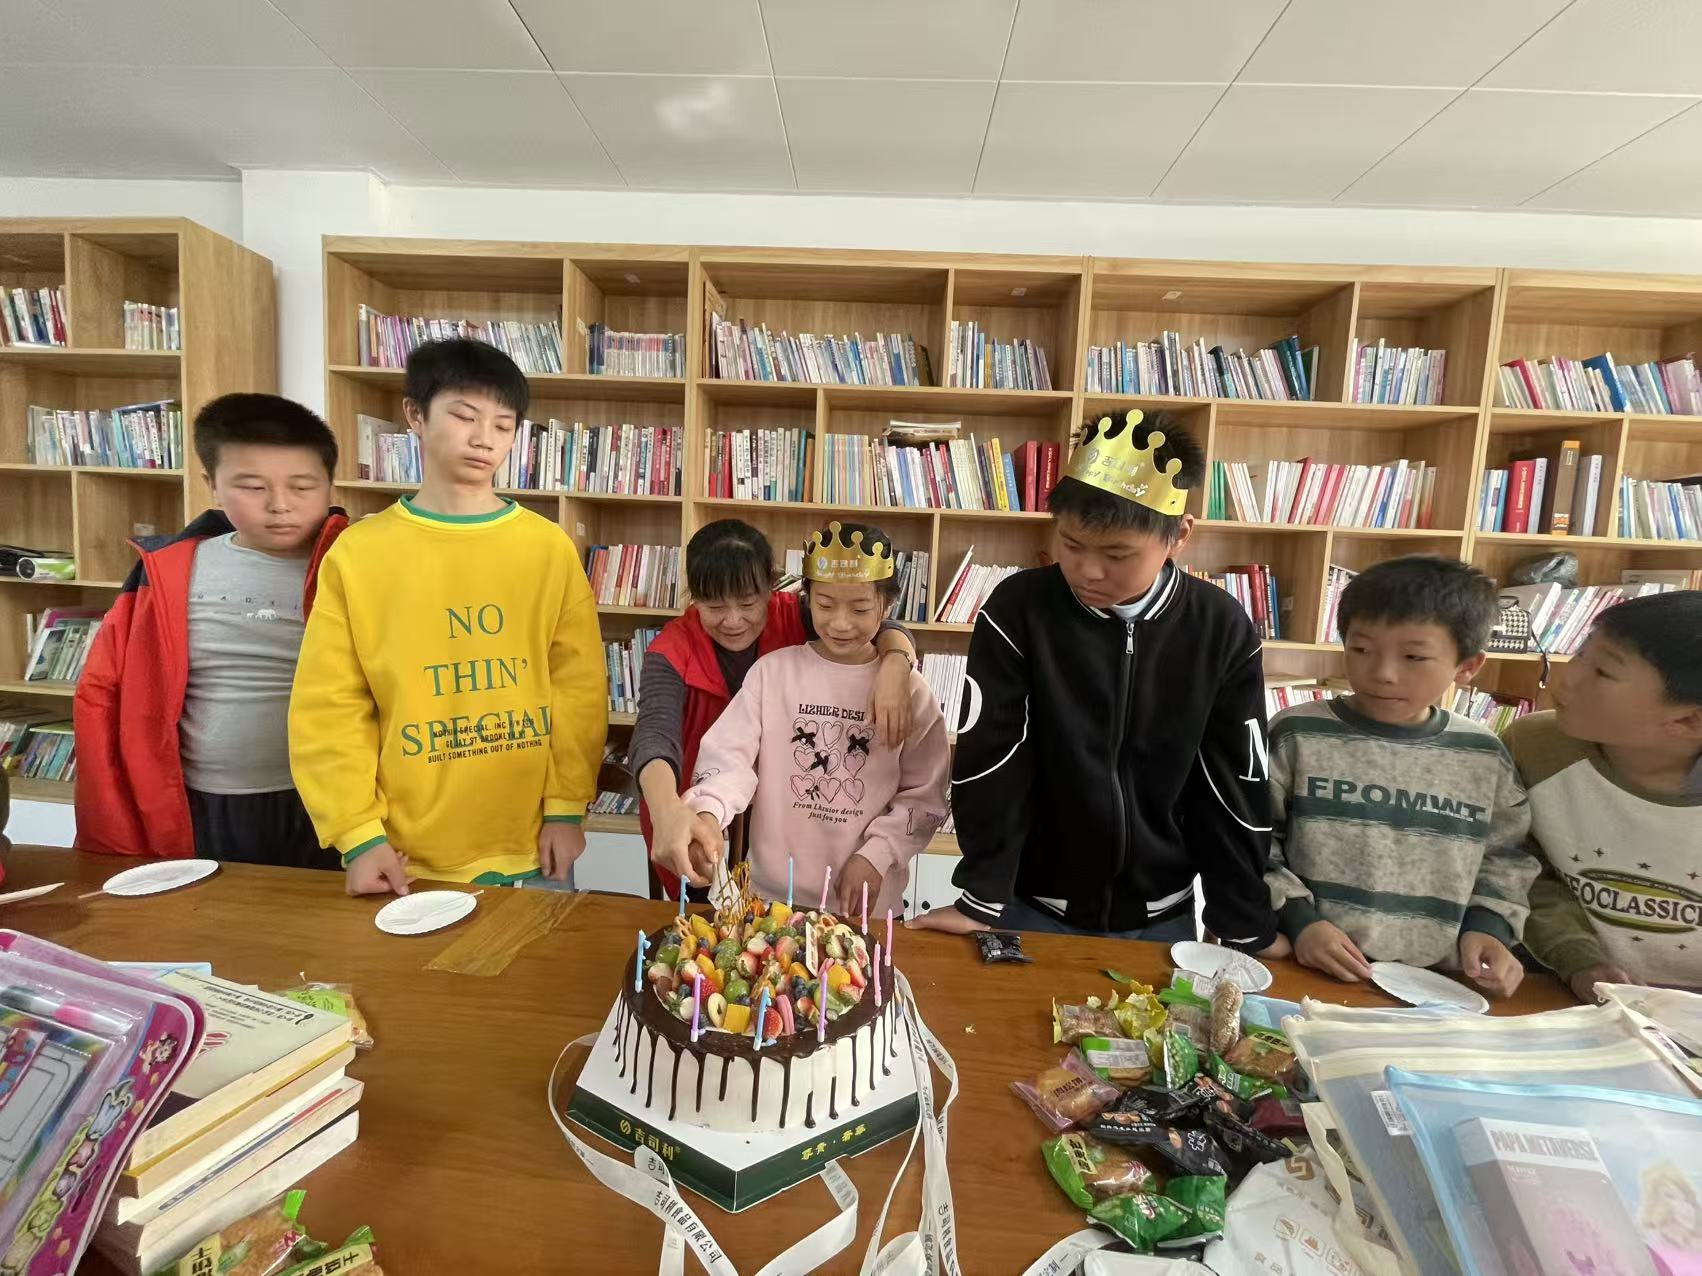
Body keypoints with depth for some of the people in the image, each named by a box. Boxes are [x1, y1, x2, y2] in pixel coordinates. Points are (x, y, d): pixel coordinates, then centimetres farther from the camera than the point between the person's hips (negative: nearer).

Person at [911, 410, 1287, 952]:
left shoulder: (1222, 629, -11)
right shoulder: (1018, 609, -17)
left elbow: (1235, 786, -3)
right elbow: (988, 763, -14)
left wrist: (1246, 925, 2)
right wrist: (980, 900, -13)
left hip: (1160, 915, 2)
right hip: (1033, 906, -1)